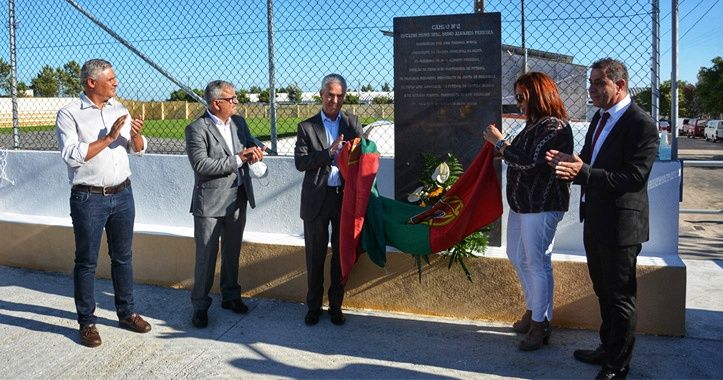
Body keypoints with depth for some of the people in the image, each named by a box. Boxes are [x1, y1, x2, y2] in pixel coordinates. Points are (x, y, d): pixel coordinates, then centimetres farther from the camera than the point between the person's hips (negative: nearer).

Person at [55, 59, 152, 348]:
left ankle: (126, 313, 27)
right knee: (86, 262, 4)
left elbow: (138, 150, 11)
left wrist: (136, 135, -11)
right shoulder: (69, 114, -7)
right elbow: (71, 155, -18)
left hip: (122, 194, 5)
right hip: (89, 198, -5)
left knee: (123, 256, 14)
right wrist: (108, 137, -21)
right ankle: (86, 322, 16)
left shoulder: (119, 109, 9)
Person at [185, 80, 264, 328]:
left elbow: (251, 143, 18)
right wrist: (238, 159, -20)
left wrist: (254, 150, -8)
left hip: (238, 198, 6)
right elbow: (201, 165, -21)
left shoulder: (239, 122, 8)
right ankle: (200, 306, 14)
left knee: (232, 252, 17)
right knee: (206, 255, 1)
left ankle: (230, 296, 33)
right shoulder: (197, 129, -13)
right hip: (210, 201, -6)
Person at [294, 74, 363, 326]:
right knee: (315, 255, 8)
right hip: (317, 199, -1)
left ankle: (336, 305, 24)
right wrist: (329, 152, -19)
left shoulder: (352, 123, 7)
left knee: (342, 254, 10)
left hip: (346, 197, 1)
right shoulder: (306, 127, 2)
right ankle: (314, 306, 23)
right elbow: (300, 162, -8)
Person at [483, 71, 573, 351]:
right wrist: (501, 146, 5)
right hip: (521, 203, 10)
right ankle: (533, 309, 35)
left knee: (536, 262, -2)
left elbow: (530, 163, -24)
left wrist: (500, 143, -16)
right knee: (517, 257, 18)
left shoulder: (555, 127, -16)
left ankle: (540, 323, 12)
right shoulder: (535, 124, 12)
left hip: (542, 207, -10)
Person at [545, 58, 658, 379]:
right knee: (604, 292, 21)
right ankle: (607, 349, 38)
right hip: (595, 220, 9)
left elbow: (634, 178, -24)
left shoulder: (641, 124, -17)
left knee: (620, 297, 5)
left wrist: (582, 172, -29)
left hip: (620, 224, -9)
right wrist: (570, 163, -6)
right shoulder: (600, 117, 11)